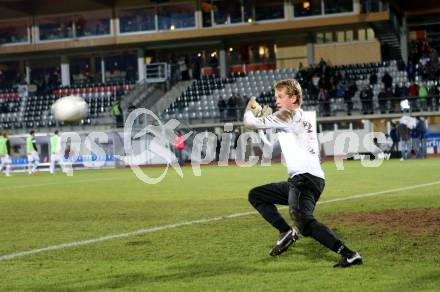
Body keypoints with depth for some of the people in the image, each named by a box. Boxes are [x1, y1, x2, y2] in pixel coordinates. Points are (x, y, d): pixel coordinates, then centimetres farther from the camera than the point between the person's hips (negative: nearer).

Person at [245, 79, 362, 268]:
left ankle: (349, 254, -32)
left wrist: (250, 109, 15)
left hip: (305, 179, -10)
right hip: (297, 181, 10)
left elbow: (251, 123, -6)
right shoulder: (304, 119, 23)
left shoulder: (289, 115, -4)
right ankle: (286, 232, 8)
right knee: (255, 195, 18)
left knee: (303, 221, -28)